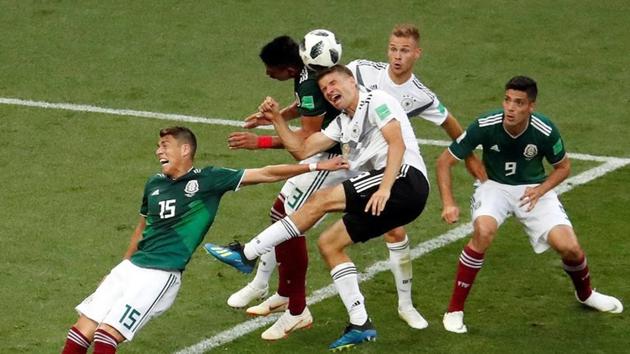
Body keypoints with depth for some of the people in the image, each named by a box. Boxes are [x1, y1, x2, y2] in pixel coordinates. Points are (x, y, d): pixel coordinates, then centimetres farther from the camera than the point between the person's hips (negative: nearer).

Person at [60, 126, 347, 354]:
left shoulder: (208, 179, -3)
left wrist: (315, 167, -6)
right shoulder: (154, 184, 13)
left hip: (161, 275, -6)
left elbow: (266, 174, -3)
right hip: (131, 267, 6)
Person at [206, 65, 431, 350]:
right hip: (402, 200, 9)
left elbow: (397, 143, -12)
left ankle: (246, 254, -10)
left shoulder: (375, 101, 1)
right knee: (329, 243, 8)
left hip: (405, 179, -9)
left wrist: (385, 188, -24)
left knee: (320, 200, -14)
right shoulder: (342, 125, 27)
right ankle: (360, 325, 4)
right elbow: (301, 150, 26)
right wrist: (277, 119, 16)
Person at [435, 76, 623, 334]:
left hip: (533, 189, 1)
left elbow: (563, 167, 1)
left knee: (568, 247, -14)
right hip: (494, 187, -1)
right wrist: (448, 203, -22)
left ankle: (585, 294, 24)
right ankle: (454, 310, -20)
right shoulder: (485, 126, -24)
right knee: (483, 232, -33)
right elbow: (445, 161, -12)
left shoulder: (545, 132, -21)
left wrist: (540, 190, -17)